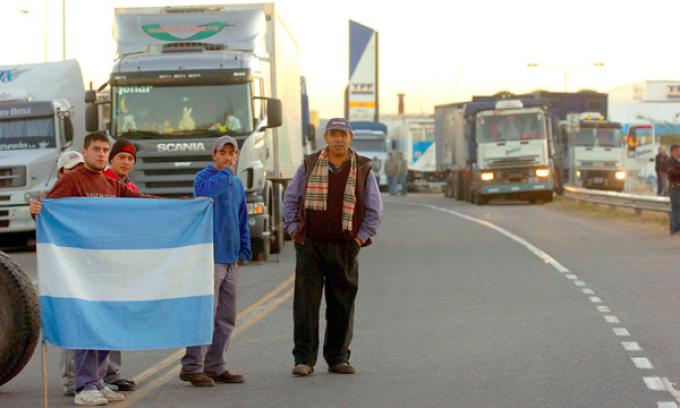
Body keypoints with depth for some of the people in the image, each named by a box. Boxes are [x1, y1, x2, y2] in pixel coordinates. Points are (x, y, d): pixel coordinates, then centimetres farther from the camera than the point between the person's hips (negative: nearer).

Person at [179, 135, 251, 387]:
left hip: (231, 261, 8)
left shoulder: (237, 184, 19)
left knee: (226, 318, 10)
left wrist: (244, 250, 15)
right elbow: (207, 190, -31)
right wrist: (227, 172, -15)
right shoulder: (204, 177, -5)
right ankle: (192, 367, -8)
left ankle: (214, 367, 17)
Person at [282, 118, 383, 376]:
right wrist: (294, 230, 3)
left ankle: (338, 358, 14)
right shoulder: (310, 165, 6)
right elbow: (290, 199, 12)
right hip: (310, 246, -1)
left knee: (341, 305, 5)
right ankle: (304, 359, -6)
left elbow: (375, 209, 8)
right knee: (305, 301, -7)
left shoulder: (362, 170, 5)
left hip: (344, 248, 1)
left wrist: (361, 237, 0)